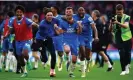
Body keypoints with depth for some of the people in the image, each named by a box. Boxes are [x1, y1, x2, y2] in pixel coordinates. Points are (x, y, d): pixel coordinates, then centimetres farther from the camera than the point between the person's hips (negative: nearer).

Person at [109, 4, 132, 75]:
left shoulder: (126, 17, -8)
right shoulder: (114, 18, 3)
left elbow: (126, 26, -28)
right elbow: (110, 29, 4)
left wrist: (118, 23, -44)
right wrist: (111, 24, -17)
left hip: (126, 38, -1)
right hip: (118, 39, 2)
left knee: (127, 53, 4)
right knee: (122, 54, -8)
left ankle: (127, 66, 28)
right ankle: (124, 70, -4)